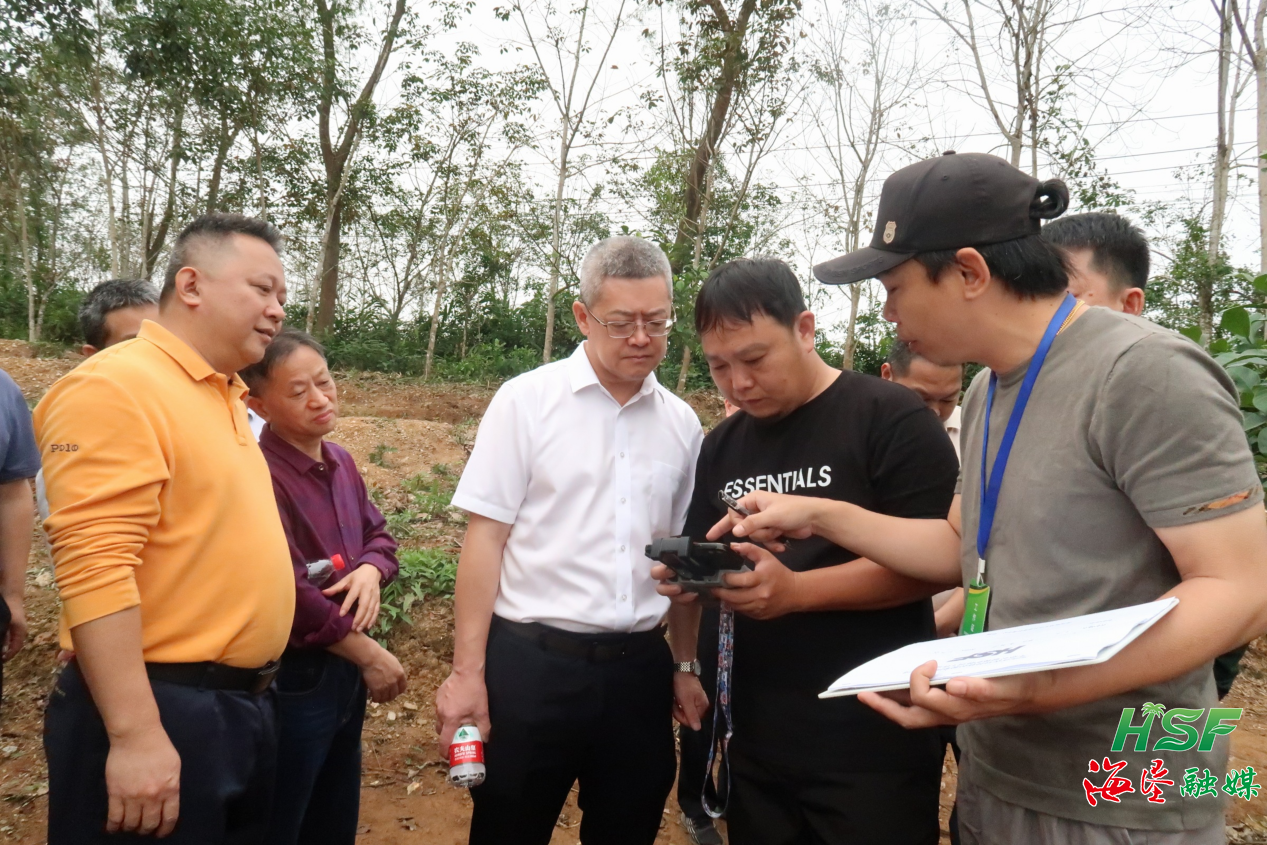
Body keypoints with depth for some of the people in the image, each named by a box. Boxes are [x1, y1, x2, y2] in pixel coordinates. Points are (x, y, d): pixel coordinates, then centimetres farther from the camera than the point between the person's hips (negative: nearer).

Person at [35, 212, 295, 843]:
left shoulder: (226, 399, 12)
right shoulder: (116, 386, -15)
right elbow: (94, 568, -23)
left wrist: (249, 693, 17)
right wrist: (135, 734, -24)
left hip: (244, 704, 9)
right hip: (160, 710, -9)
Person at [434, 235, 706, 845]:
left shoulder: (681, 422, 5)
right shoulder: (527, 400, -6)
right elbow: (485, 536, -7)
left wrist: (685, 664, 15)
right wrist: (467, 673, -9)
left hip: (640, 667, 4)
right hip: (530, 661, -3)